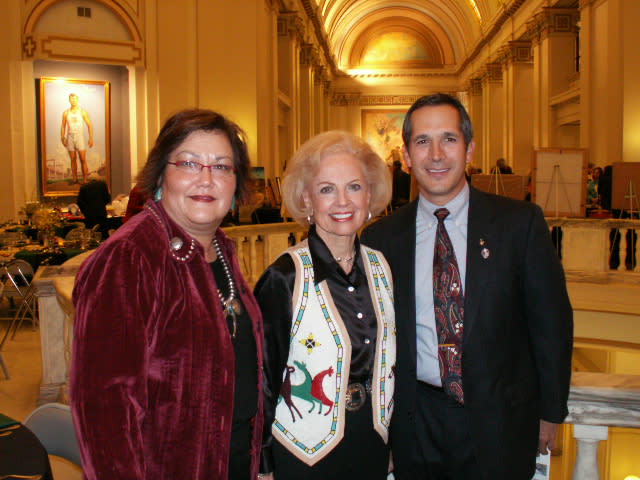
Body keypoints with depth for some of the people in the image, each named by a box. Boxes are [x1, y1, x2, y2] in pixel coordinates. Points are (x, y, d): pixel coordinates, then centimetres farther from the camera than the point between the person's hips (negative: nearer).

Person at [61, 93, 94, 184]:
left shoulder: (83, 112, -1)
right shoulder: (66, 113, 5)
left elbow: (90, 125, -1)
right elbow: (63, 126, 12)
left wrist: (91, 138, -8)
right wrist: (62, 138, 5)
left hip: (80, 137, -2)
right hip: (70, 137, 2)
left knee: (83, 160, -7)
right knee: (73, 159, 7)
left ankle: (85, 180, -4)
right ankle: (74, 179, 16)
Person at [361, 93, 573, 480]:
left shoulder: (520, 223, -6)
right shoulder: (381, 237, -1)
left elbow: (551, 321, 0)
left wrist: (551, 411, 2)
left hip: (499, 423, -1)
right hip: (415, 423, 1)